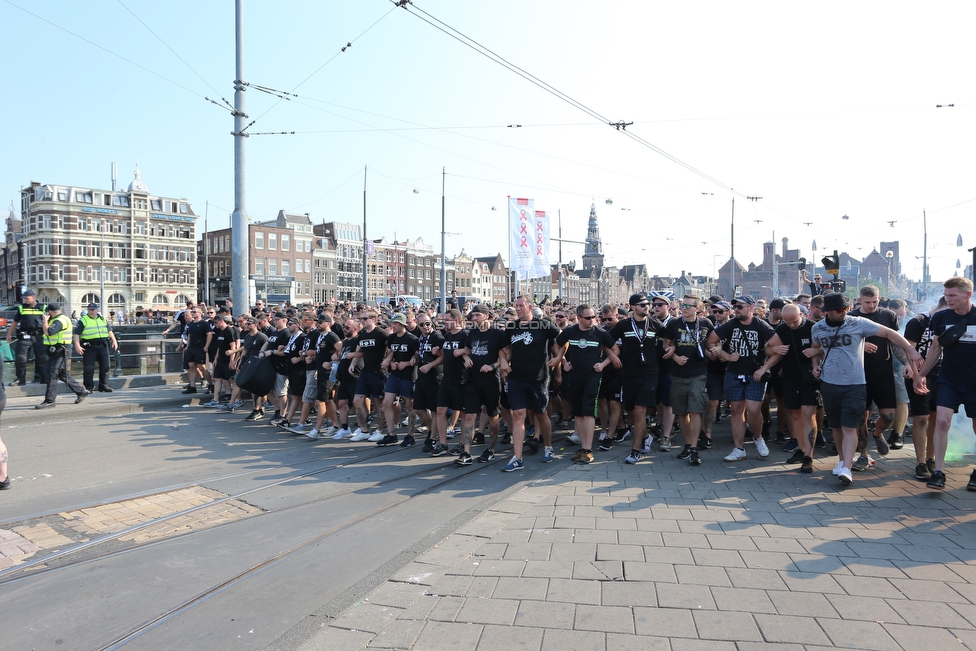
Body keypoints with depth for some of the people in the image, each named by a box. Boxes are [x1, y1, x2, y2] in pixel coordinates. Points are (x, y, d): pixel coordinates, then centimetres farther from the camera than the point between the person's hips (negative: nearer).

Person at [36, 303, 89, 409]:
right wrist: (47, 320, 13)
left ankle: (49, 401, -6)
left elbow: (48, 332, -27)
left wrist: (45, 320, -13)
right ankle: (81, 391, 22)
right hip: (55, 351, 11)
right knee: (63, 374, 16)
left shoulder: (60, 321, -16)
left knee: (52, 375, -9)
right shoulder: (57, 320, 17)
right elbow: (45, 331, 22)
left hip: (59, 351, -11)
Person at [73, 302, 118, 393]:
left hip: (103, 345, 4)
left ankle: (103, 385, 13)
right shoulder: (83, 320, 1)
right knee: (89, 368, -4)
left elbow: (109, 330, 22)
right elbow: (76, 334, -4)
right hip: (89, 346, -4)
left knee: (105, 367, 5)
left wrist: (114, 340, 11)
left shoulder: (103, 319, 15)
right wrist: (77, 345, -15)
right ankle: (88, 387, 5)